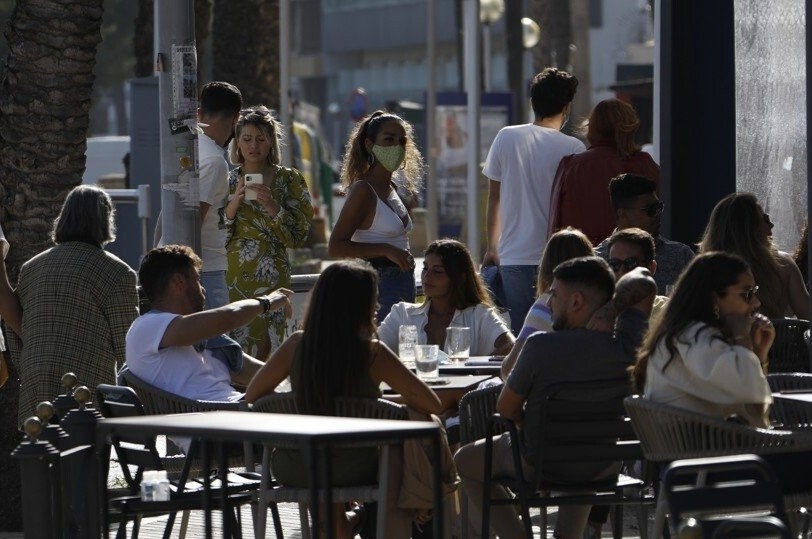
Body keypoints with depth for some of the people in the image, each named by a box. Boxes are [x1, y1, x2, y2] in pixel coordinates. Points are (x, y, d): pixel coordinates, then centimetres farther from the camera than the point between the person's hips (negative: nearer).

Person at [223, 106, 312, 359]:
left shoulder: (288, 180, 5)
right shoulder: (228, 181, 9)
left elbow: (298, 237, 1)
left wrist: (272, 206, -13)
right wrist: (234, 204, -10)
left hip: (271, 277, -1)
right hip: (233, 278, 1)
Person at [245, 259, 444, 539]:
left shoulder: (296, 345, -6)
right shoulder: (372, 353, -14)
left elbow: (252, 395, 4)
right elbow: (431, 404, -11)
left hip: (293, 472, 3)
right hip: (353, 472, -3)